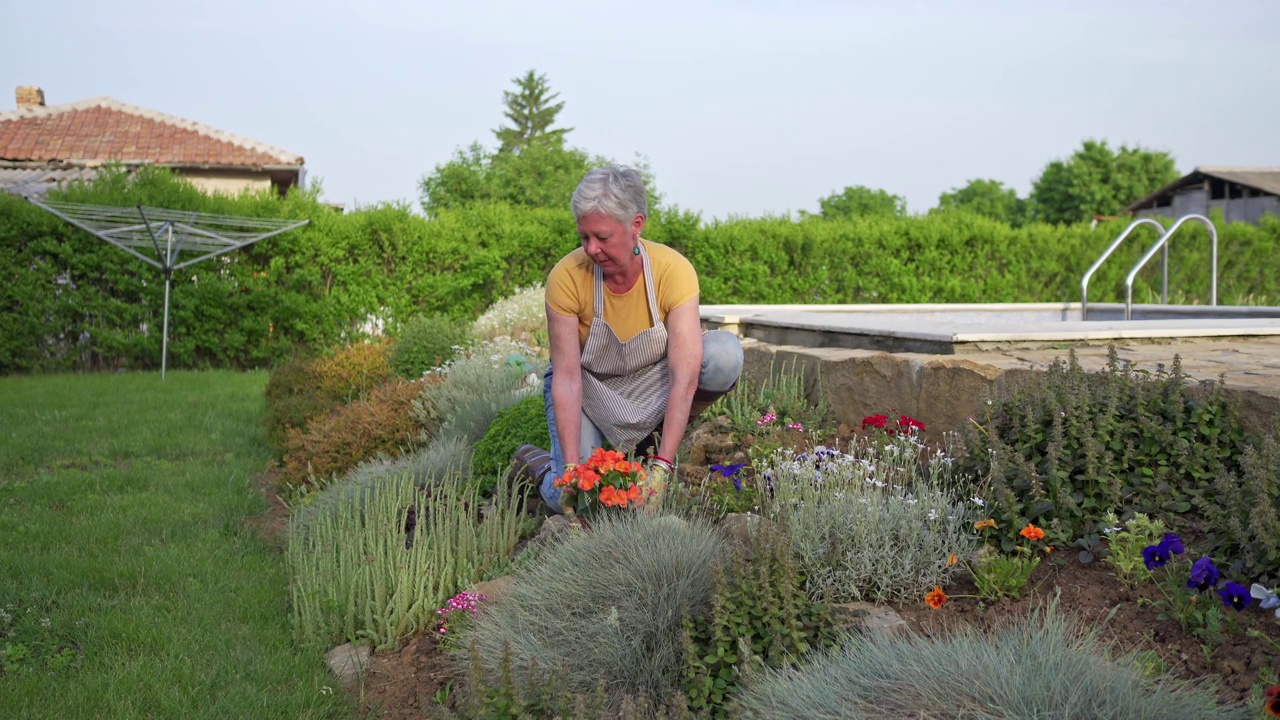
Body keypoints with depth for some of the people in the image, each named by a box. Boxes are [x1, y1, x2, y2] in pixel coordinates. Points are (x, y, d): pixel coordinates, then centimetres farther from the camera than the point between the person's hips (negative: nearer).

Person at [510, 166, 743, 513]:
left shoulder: (674, 270, -27)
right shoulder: (566, 277, -26)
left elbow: (684, 377, -31)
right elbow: (567, 378, -25)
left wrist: (660, 467, -39)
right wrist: (572, 467, -33)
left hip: (652, 384, 1)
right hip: (588, 388, -1)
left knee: (725, 353, -27)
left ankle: (655, 441, -3)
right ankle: (533, 462, 15)